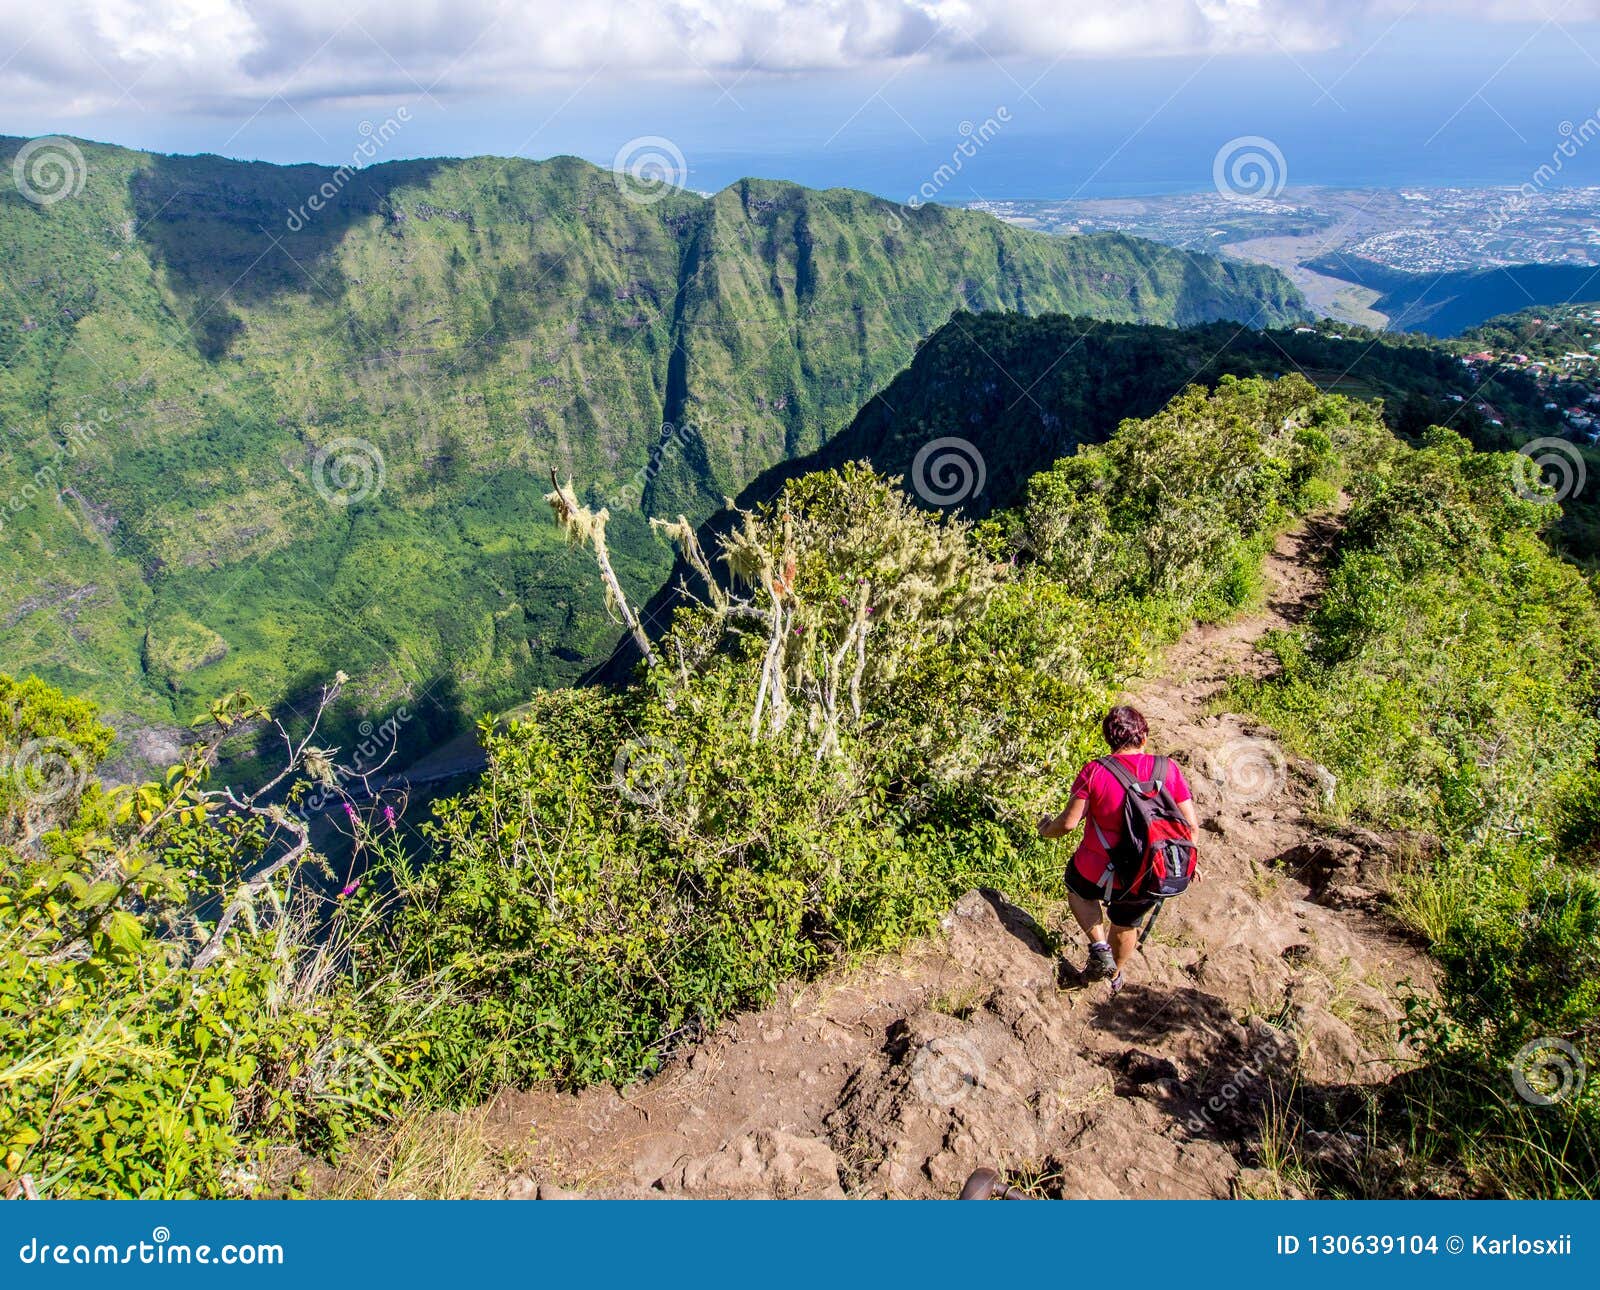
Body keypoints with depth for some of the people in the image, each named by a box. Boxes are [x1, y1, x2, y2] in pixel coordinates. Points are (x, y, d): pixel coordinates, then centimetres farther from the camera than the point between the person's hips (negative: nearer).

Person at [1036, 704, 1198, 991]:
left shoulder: (1094, 772, -17)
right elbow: (1191, 826, -5)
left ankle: (1100, 947, 17)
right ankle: (1113, 976, 55)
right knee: (1125, 925, 32)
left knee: (1077, 888, 34)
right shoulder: (1168, 769, -10)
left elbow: (1069, 822, -16)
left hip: (1098, 874, -3)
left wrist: (1047, 829, 6)